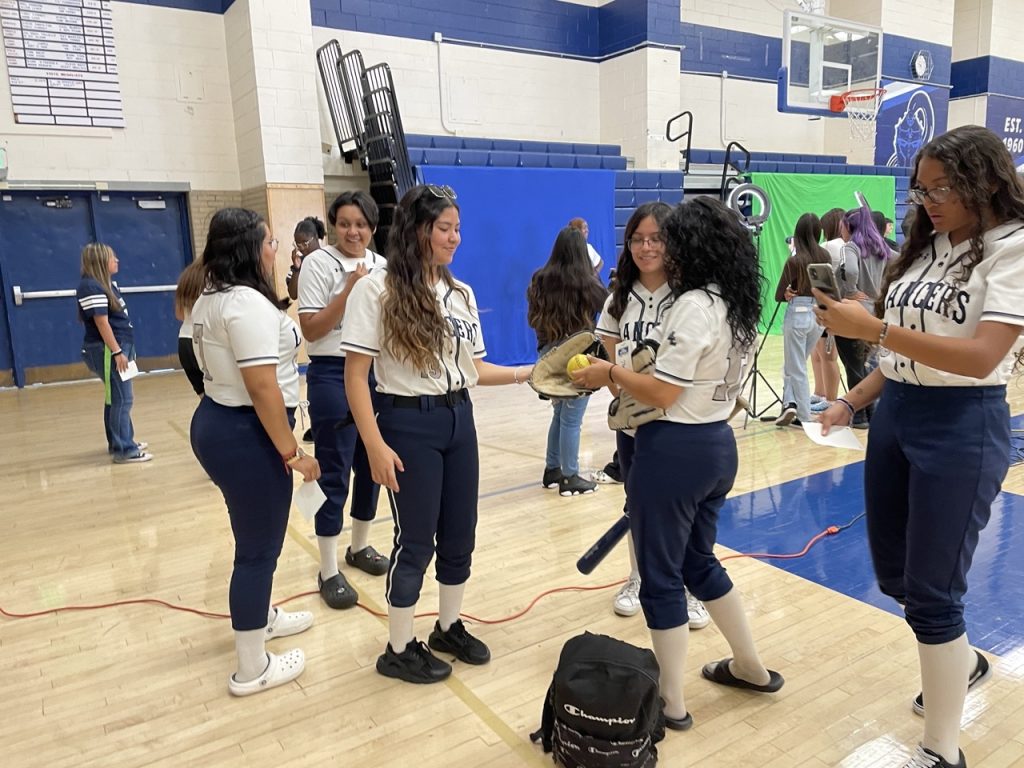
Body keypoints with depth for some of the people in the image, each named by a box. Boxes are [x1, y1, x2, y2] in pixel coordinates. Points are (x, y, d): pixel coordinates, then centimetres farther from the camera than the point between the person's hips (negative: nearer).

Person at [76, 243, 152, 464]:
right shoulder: (92, 287, -16)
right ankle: (124, 450, -3)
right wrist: (117, 352, -22)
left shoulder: (108, 284, 14)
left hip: (119, 347, 10)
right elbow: (101, 323, -20)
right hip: (108, 351, -10)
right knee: (122, 400, -7)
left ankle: (118, 443, 25)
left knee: (115, 398, 16)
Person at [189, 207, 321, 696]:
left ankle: (262, 617, 44)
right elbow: (262, 387, -25)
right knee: (258, 546, 0)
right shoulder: (249, 304, -20)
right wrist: (291, 453, -20)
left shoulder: (210, 300, 13)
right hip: (246, 435, -11)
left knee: (256, 537, 25)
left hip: (217, 422, 11)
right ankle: (252, 669, 13)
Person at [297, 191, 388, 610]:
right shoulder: (318, 263, -6)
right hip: (333, 375, -5)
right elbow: (311, 330, -12)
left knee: (371, 466, 12)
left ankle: (360, 547, 31)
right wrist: (349, 289, -19)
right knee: (334, 473, -2)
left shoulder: (383, 266, 8)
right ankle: (328, 571, 9)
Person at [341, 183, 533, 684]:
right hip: (409, 424, -6)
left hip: (459, 420, 6)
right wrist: (375, 445, -17)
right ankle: (399, 649, 24)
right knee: (416, 540, 4)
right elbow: (355, 374, -12)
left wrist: (526, 373, -3)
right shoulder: (376, 289, -11)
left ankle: (449, 628, 36)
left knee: (460, 534, 14)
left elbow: (473, 369, 11)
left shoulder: (461, 293, 7)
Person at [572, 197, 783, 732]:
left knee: (660, 575, 5)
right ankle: (751, 667, 39)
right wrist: (623, 379, 14)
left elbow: (663, 393, -20)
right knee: (699, 562, 25)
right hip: (718, 445, 10)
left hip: (674, 450, -9)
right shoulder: (740, 306, 10)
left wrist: (610, 374, -6)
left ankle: (671, 702, 20)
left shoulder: (694, 305, -18)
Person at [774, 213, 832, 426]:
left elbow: (778, 295, -8)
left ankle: (804, 415, 3)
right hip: (820, 314, 5)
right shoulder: (825, 256, 2)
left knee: (796, 368, 5)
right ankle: (791, 403, 9)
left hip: (798, 315, -5)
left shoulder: (794, 260, -12)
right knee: (798, 364, 18)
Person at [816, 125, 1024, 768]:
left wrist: (872, 328, -29)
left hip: (961, 430, -7)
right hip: (895, 417, 7)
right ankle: (960, 661, 47)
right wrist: (851, 403, 8)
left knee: (932, 593, -1)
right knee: (894, 575, 17)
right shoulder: (927, 247, 11)